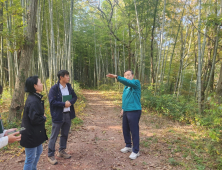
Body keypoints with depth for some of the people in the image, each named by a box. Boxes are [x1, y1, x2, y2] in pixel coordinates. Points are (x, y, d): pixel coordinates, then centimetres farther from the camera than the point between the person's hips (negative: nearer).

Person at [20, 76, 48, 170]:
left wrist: (42, 117, -2)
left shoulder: (35, 98, 5)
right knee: (30, 158, 6)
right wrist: (44, 118, -11)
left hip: (34, 132, 10)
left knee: (38, 151, 26)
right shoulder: (33, 101, -26)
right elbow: (34, 119, -27)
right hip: (31, 134, -10)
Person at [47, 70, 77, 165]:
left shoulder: (69, 86, 5)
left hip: (68, 114, 6)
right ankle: (50, 155, 19)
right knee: (54, 136, 5)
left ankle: (62, 151, 35)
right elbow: (52, 101, -18)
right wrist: (64, 104, -20)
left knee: (65, 134, 18)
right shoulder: (54, 88, -13)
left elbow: (75, 97, 9)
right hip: (58, 115, -6)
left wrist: (70, 102, -12)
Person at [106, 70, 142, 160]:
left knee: (134, 131, -1)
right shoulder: (126, 86, 14)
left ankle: (135, 151, 13)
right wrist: (123, 108, 19)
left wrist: (116, 77, -42)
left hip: (134, 111, -8)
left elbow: (128, 82, -32)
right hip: (126, 111, 8)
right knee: (125, 130, 16)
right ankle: (128, 146, 34)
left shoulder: (136, 83, -10)